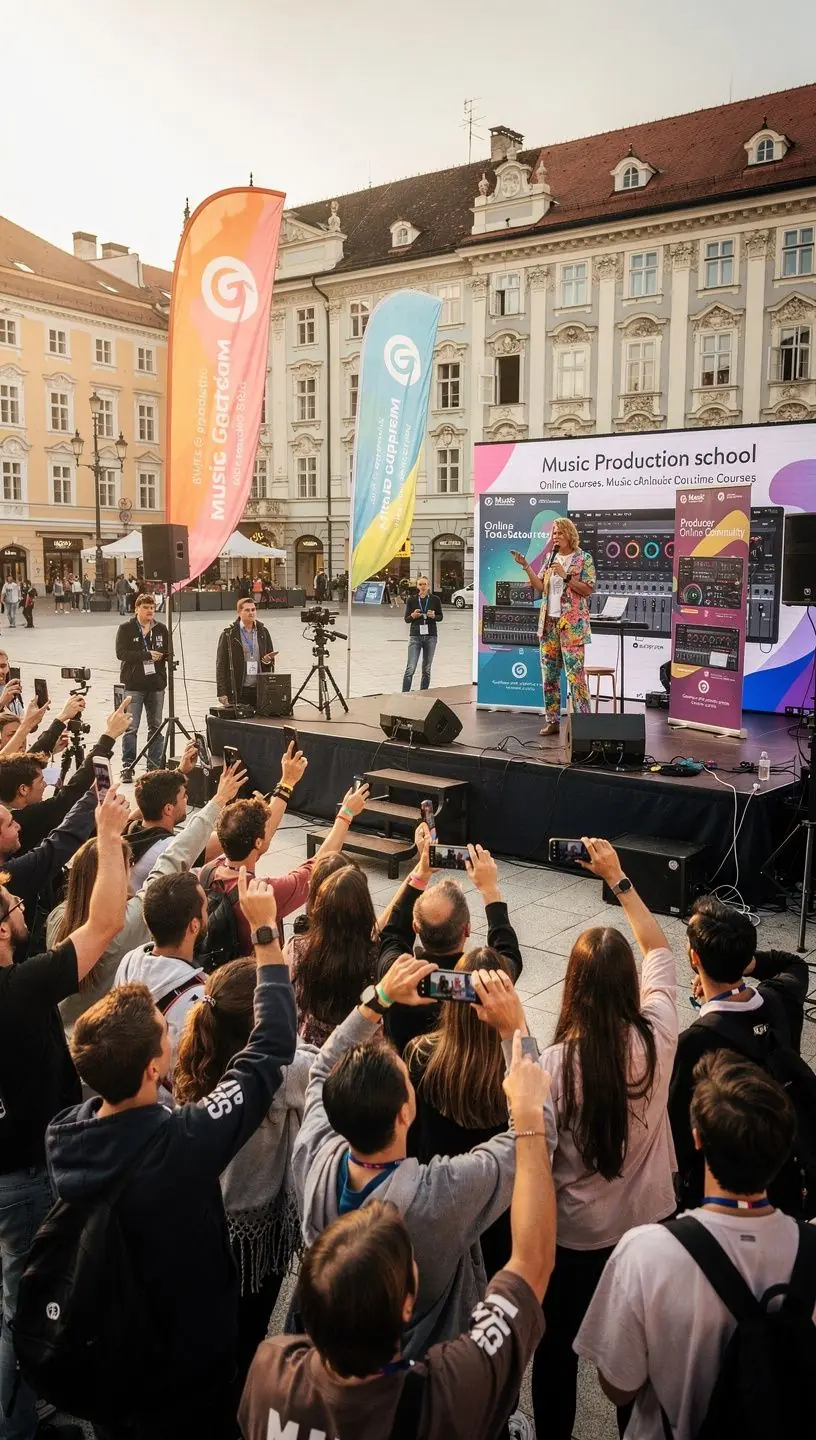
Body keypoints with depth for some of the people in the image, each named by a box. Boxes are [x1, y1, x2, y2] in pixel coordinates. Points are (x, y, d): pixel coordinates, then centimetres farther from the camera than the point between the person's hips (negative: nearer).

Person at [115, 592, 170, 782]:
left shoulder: (161, 629, 10)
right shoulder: (126, 628, 0)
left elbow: (168, 652, 12)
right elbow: (121, 653, -11)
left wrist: (161, 656, -11)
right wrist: (147, 655, -16)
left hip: (156, 684, 4)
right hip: (134, 685, -4)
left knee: (156, 727, 8)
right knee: (131, 728, -6)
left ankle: (154, 767, 16)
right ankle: (127, 767, 1)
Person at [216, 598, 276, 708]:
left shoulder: (263, 632, 12)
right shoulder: (228, 634, 0)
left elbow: (272, 661, 20)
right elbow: (221, 665, -3)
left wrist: (268, 660, -6)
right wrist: (222, 693, -9)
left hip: (260, 690, 4)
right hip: (238, 691, -3)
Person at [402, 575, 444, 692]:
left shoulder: (435, 599, 3)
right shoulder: (411, 600, 3)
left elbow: (441, 617, 11)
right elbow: (406, 619, 8)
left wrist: (434, 616, -10)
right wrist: (413, 616, -14)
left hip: (430, 636, 1)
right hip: (415, 636, -1)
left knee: (426, 669, 7)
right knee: (410, 668, -10)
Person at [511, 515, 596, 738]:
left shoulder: (583, 558, -3)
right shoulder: (551, 558, 13)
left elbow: (588, 589, -9)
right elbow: (540, 587, 9)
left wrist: (565, 576, -16)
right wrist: (526, 567, 0)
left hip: (572, 623, -6)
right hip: (549, 621, 6)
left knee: (575, 672, -9)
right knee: (549, 673, 7)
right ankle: (552, 720, 14)